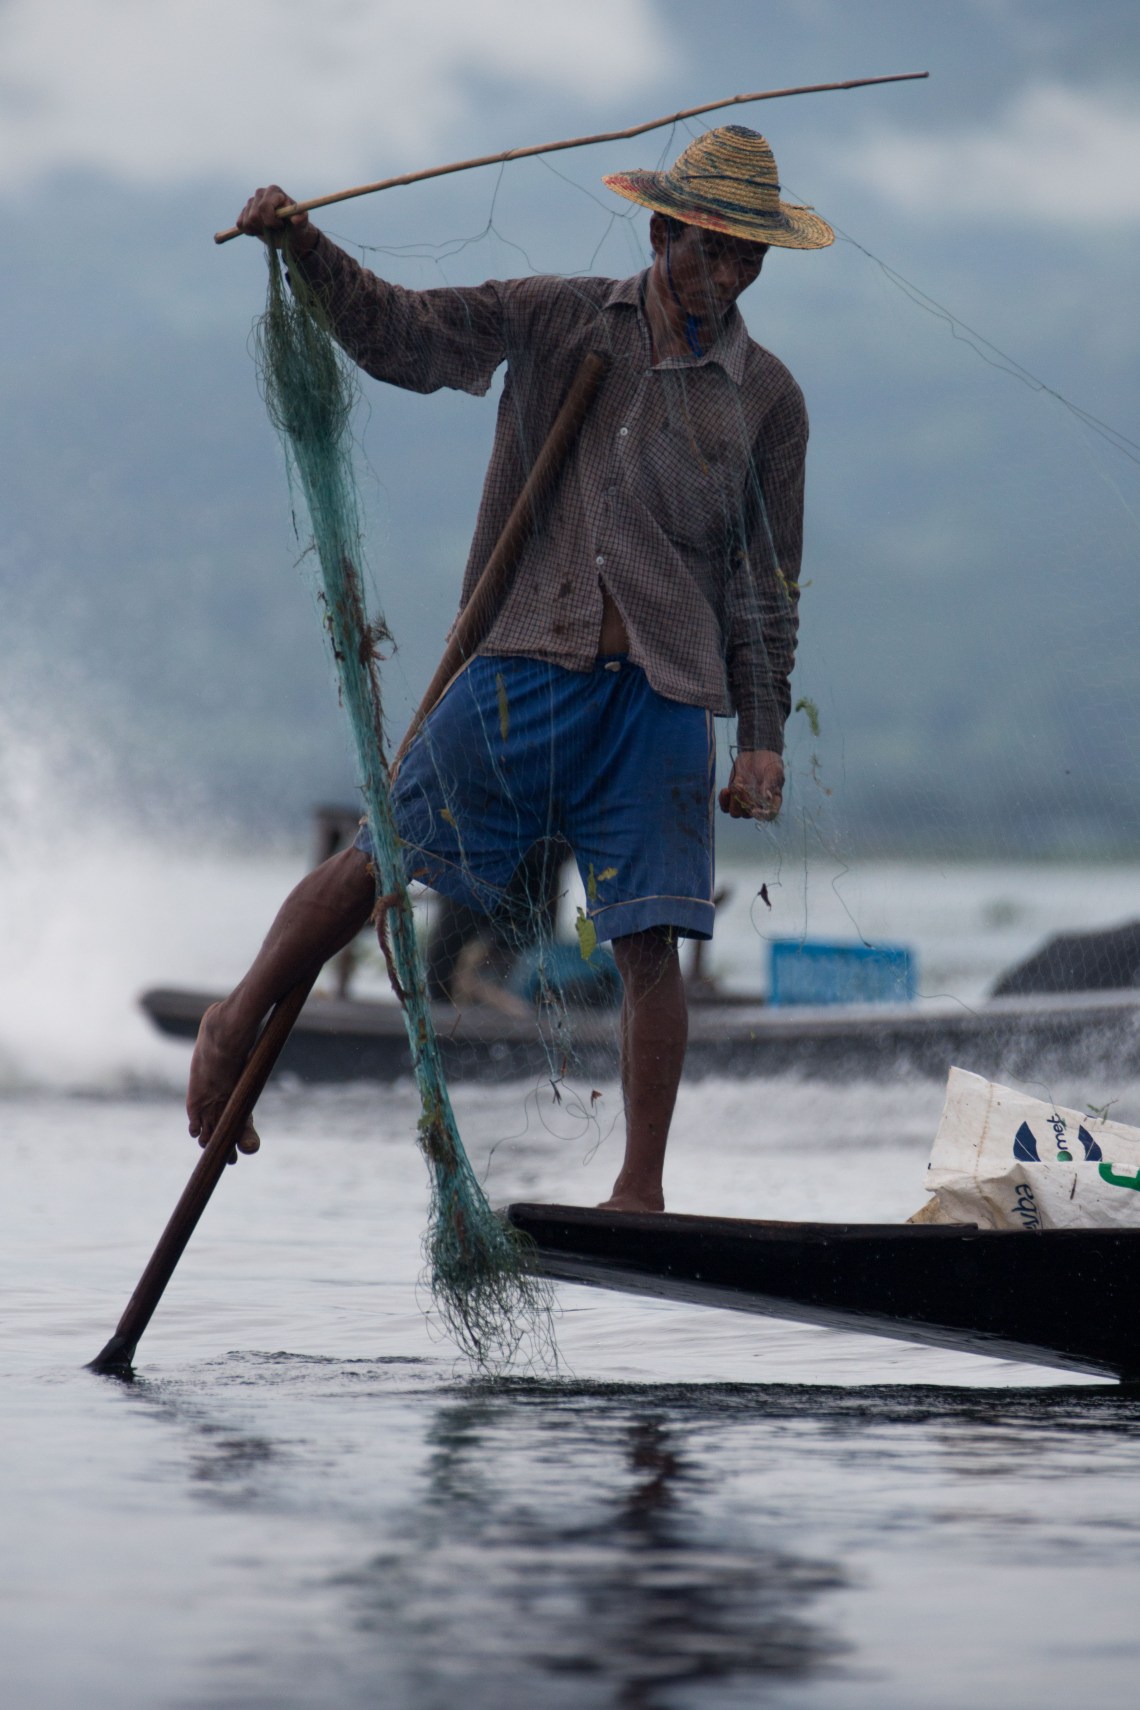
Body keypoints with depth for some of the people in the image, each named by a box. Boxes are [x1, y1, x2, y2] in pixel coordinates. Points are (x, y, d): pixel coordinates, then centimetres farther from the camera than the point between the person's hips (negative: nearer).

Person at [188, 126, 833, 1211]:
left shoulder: (766, 397, 9)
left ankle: (640, 1193, 4)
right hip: (522, 667, 0)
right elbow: (401, 335, 3)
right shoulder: (554, 324, 7)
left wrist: (763, 737, 6)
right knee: (384, 856, -2)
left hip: (660, 695, 1)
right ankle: (239, 1023, 20)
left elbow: (766, 584, 11)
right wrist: (303, 249, -13)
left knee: (648, 942, -3)